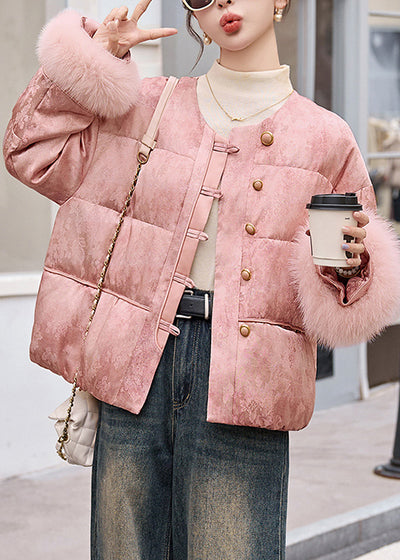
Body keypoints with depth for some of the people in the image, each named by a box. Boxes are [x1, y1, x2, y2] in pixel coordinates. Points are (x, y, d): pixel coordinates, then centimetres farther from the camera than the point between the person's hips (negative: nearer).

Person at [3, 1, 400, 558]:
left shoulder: (325, 138, 9)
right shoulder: (144, 109, 14)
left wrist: (348, 266, -10)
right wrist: (93, 58, 11)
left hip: (243, 389, -2)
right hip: (137, 364, 2)